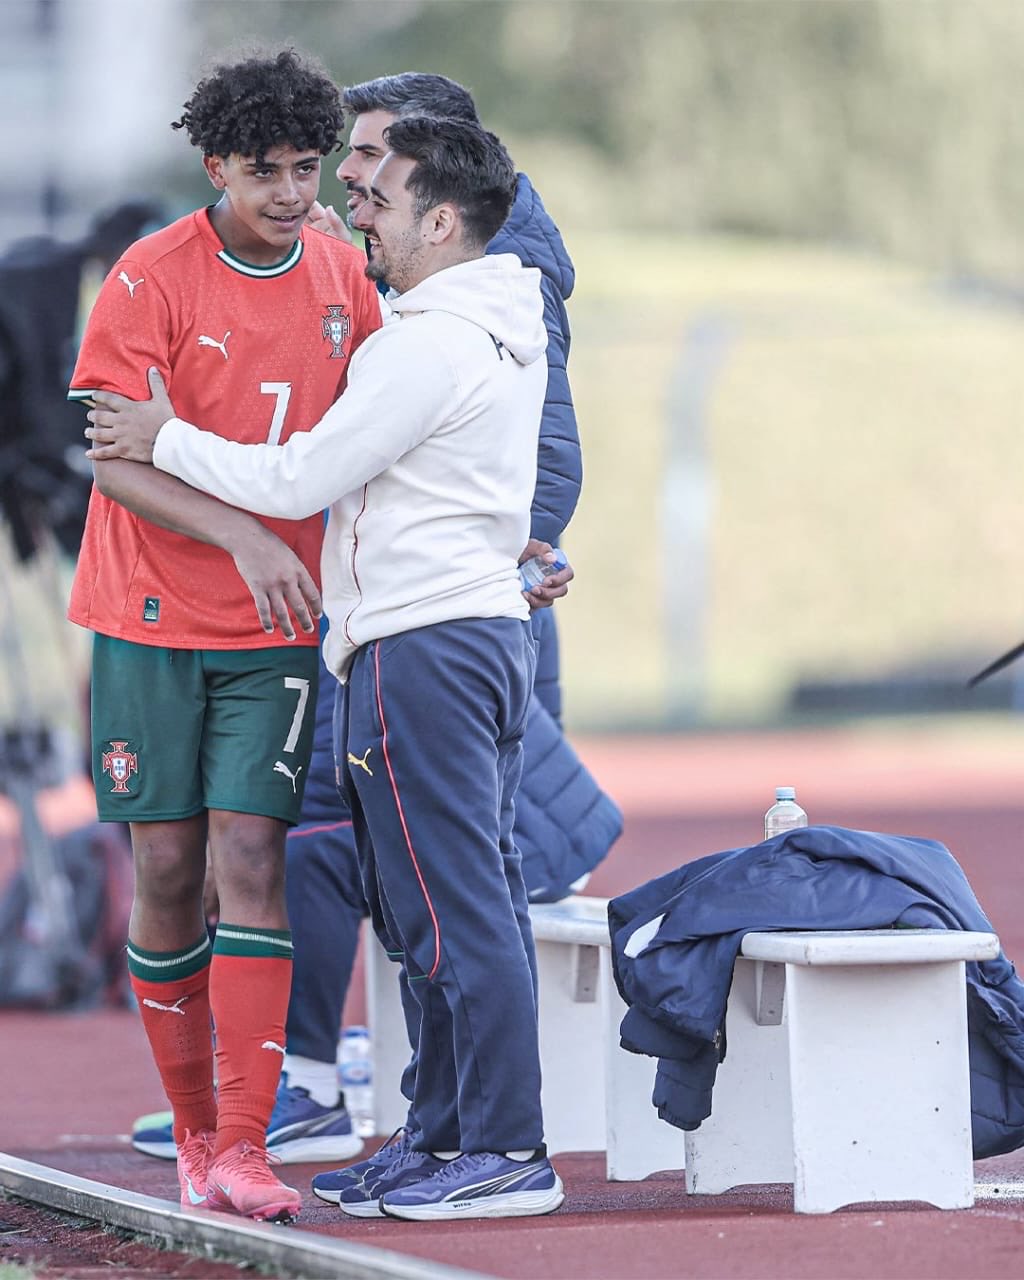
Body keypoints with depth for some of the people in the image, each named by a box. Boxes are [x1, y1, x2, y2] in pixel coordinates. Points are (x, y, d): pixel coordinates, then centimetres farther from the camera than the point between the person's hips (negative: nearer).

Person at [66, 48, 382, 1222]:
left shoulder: (341, 278, 4)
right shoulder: (151, 279, -10)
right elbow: (113, 458, -15)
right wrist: (240, 538, -28)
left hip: (277, 627, 2)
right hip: (151, 619, -2)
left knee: (249, 860, -9)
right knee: (166, 874, 2)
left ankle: (244, 1146, -11)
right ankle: (193, 1130, 16)